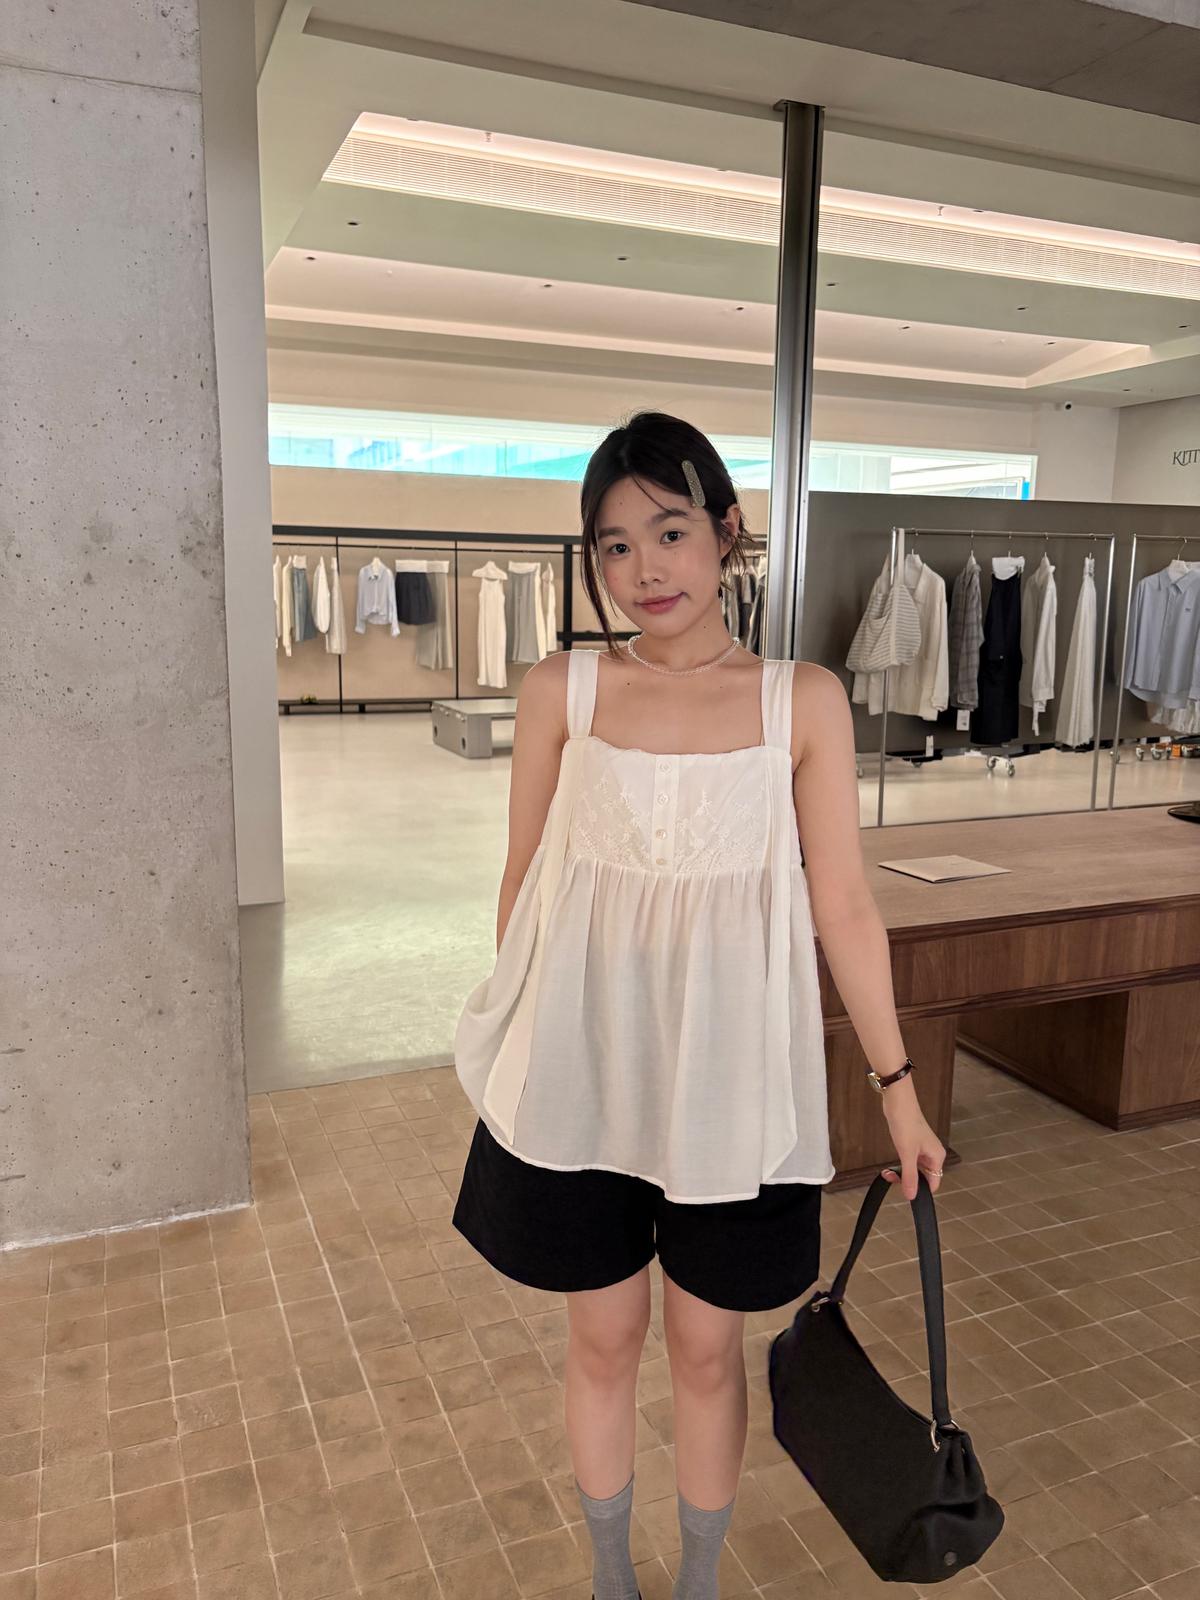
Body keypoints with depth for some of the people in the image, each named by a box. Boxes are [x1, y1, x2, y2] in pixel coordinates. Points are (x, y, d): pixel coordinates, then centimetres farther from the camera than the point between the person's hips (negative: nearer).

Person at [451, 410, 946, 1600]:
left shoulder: (803, 702, -5)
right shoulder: (559, 693, -5)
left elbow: (843, 904, -2)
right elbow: (524, 884, 3)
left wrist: (898, 1085, 0)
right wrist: (512, 1053, 9)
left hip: (729, 1075, 0)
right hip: (583, 1074, 1)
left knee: (707, 1347, 16)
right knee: (603, 1336, 18)